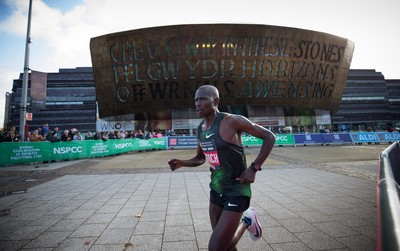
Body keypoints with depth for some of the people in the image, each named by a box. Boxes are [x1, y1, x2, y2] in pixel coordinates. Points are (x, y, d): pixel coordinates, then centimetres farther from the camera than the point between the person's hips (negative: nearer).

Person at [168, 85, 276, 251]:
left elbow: (269, 137, -12)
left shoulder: (231, 121, -18)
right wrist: (181, 163, -1)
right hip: (216, 189, 7)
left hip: (236, 190, -7)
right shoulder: (200, 130, 4)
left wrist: (254, 168, -18)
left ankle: (247, 221, 17)